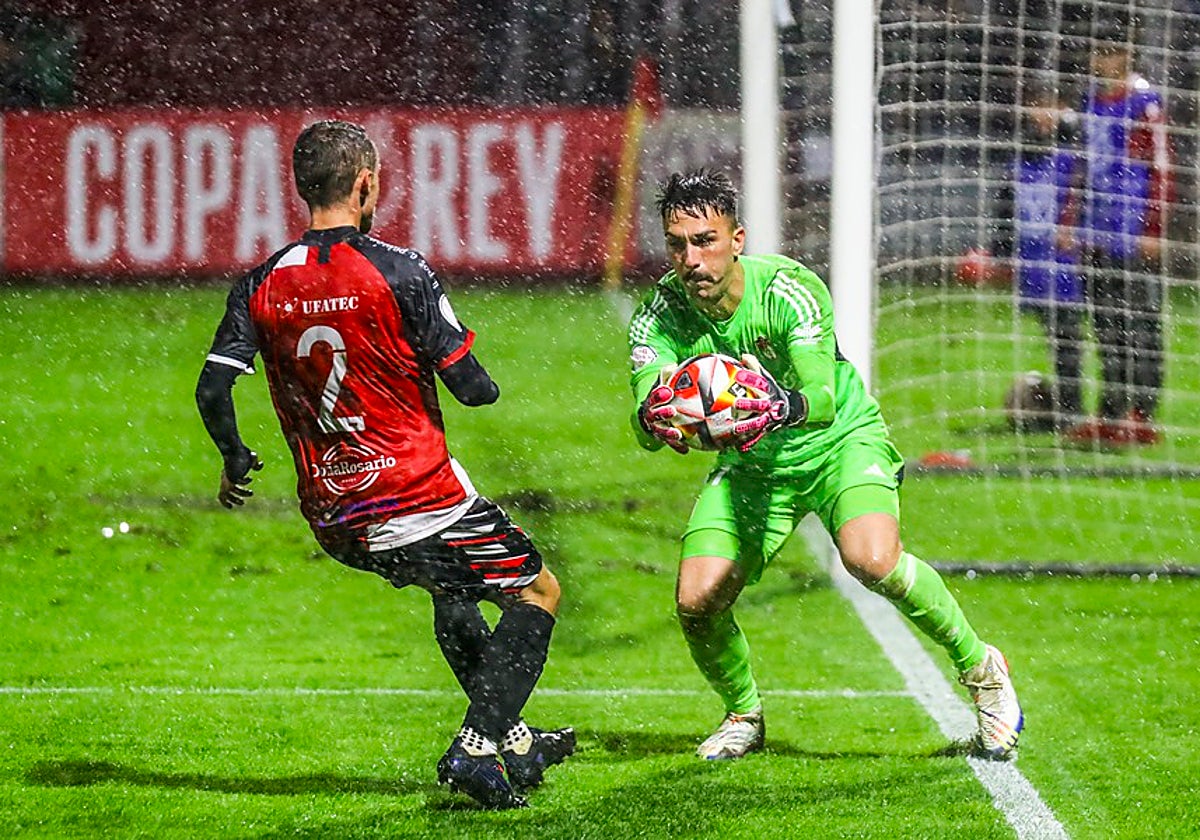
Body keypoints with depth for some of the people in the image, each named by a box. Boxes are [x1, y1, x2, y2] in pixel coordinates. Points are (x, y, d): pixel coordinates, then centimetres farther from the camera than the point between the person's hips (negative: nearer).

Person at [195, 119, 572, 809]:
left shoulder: (264, 286, 0)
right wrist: (486, 384, 12)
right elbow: (473, 387, -12)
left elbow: (213, 388, -4)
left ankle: (509, 735, 38)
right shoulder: (399, 272, -14)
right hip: (418, 493, -6)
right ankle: (477, 750, -3)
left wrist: (236, 462, 15)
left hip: (332, 518, 6)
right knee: (538, 593, 10)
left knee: (450, 586, 33)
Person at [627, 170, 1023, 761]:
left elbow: (823, 400, -39)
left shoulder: (789, 290, -27)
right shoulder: (661, 314, -18)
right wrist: (655, 418, -55)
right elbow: (643, 424, -30)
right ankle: (744, 715, 20)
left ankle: (980, 668, -5)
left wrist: (783, 407, -63)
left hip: (840, 441, -4)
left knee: (873, 561, -31)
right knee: (696, 602, -12)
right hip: (750, 465, 4)